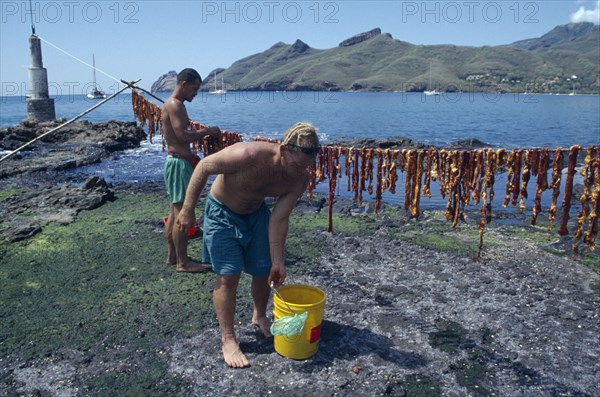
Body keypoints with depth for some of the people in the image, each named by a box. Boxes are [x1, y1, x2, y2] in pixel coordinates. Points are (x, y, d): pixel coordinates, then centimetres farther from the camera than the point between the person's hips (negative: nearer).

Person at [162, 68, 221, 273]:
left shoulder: (173, 104, 17)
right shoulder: (175, 105, -15)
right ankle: (183, 262, 2)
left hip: (176, 161, 11)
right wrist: (207, 131, -13)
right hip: (179, 163, -11)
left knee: (174, 211, 15)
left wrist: (203, 133, 12)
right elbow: (183, 135, -24)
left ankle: (172, 255, 26)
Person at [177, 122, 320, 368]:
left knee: (264, 272, 10)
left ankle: (259, 316, 38)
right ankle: (228, 339, 9)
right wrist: (188, 209, -19)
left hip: (256, 213, 5)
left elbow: (278, 219, -16)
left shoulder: (300, 178, -22)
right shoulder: (248, 155, -39)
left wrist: (278, 261, -18)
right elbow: (204, 167, -24)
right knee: (228, 277, -7)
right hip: (222, 212, -5)